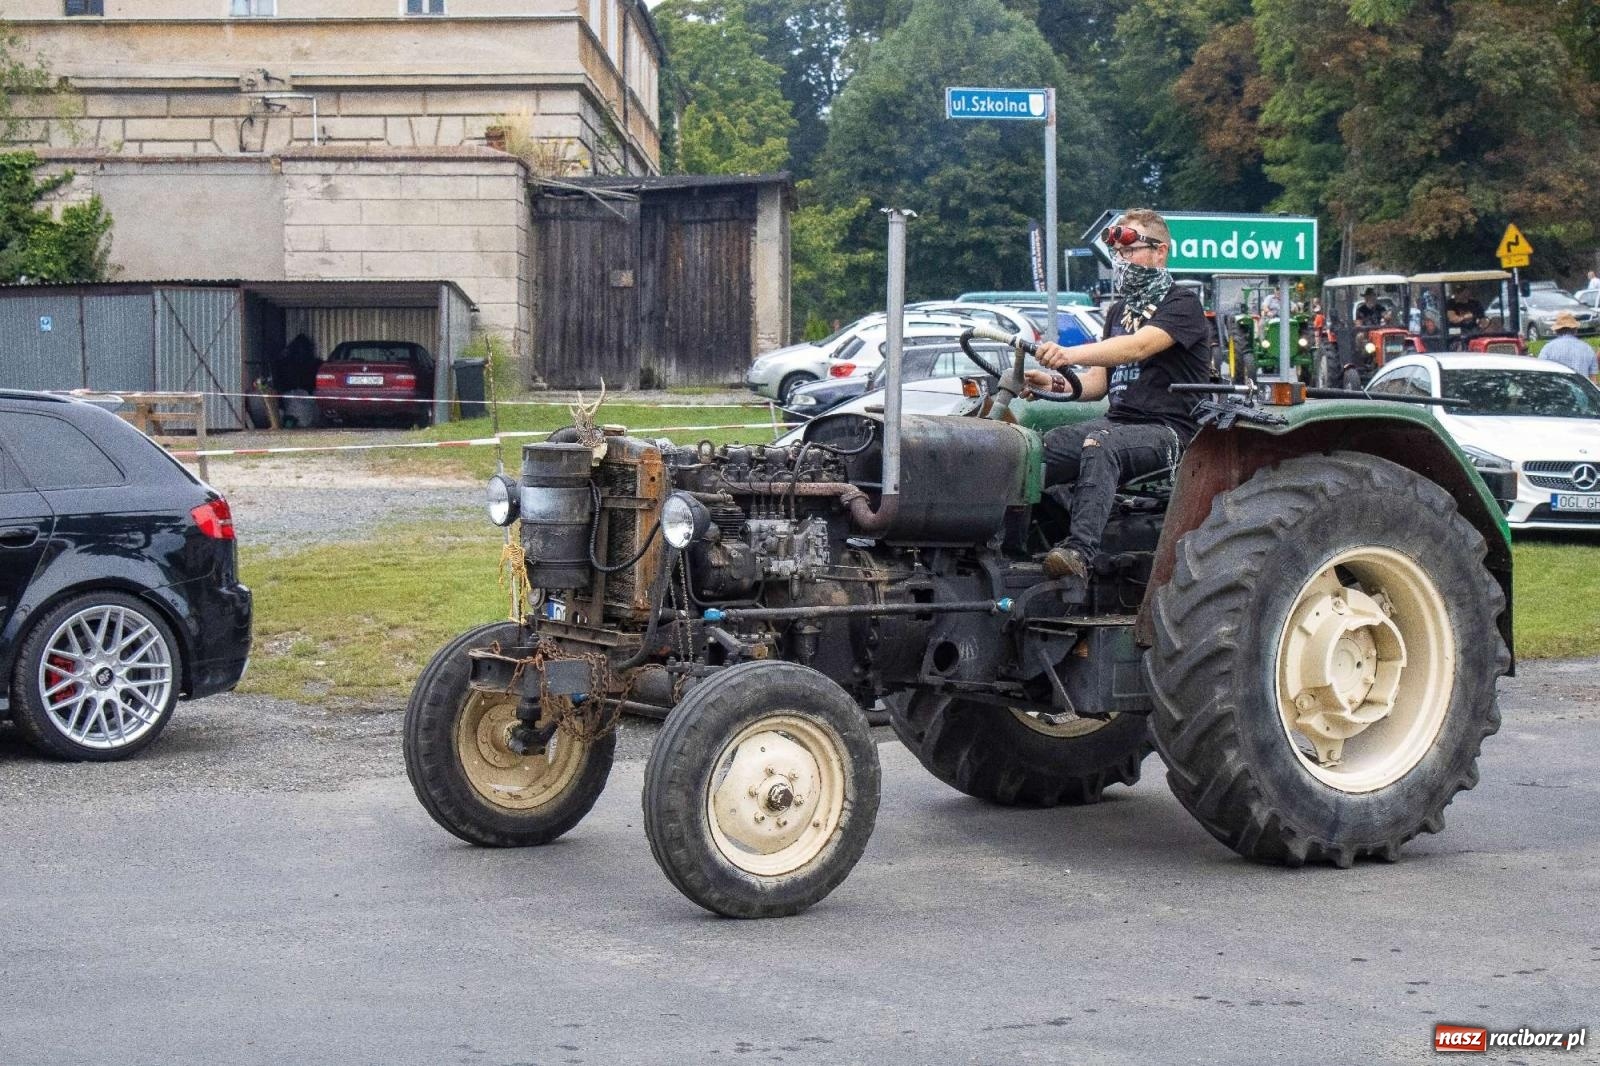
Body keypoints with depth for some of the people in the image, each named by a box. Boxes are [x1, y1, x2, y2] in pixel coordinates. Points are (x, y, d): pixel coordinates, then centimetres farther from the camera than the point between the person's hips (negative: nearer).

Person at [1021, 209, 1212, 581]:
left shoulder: (1182, 303, -3)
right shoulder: (1120, 310, 23)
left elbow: (1139, 346, -23)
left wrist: (1072, 354, -38)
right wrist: (1054, 384, -2)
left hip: (1168, 429, -7)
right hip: (1116, 421, 7)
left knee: (1100, 446, -38)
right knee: (1040, 449, -20)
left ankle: (1080, 551, -51)